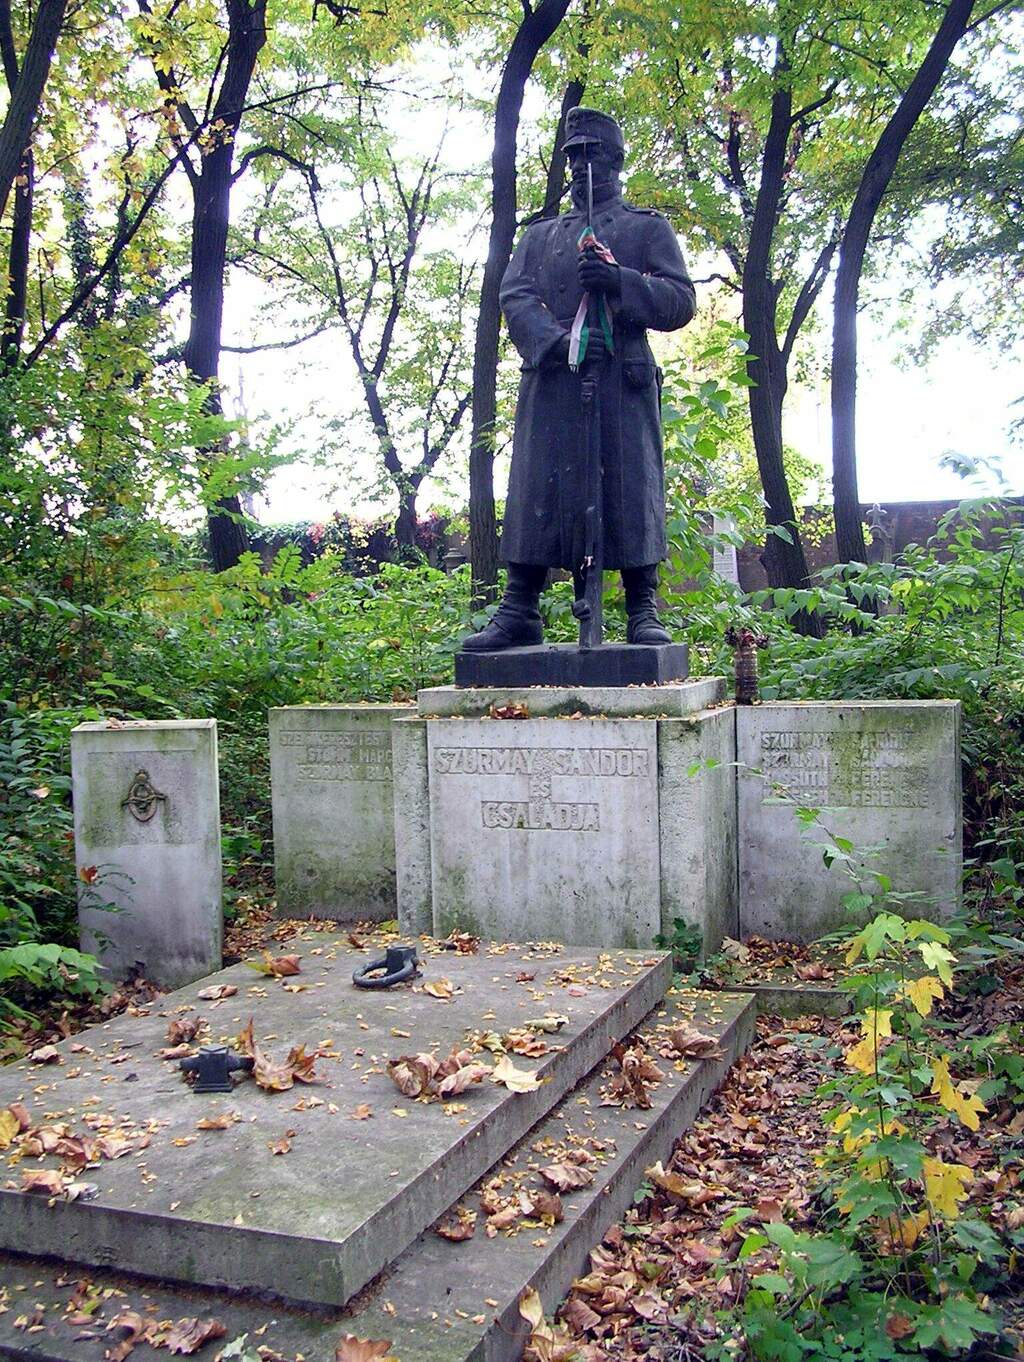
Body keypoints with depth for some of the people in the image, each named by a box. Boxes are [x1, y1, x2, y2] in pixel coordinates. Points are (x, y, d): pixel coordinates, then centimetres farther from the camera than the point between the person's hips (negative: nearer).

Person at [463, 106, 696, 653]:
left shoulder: (649, 228, 17)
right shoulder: (540, 234, 24)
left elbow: (680, 302, 6)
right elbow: (514, 297, 8)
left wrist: (621, 281, -12)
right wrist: (558, 340, -12)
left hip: (624, 381, -2)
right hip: (550, 379, 2)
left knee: (631, 491, -6)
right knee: (537, 492, -4)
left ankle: (643, 613, -2)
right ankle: (518, 611, -3)